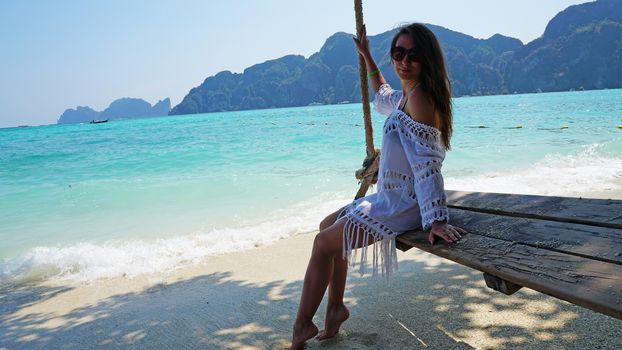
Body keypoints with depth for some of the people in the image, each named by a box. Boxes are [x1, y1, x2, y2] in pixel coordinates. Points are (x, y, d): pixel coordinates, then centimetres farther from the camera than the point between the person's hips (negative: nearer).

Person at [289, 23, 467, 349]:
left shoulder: (419, 97, -19)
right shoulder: (405, 96, 10)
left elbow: (427, 163, -27)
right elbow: (382, 97, 36)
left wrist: (436, 220, -31)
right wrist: (366, 56, 41)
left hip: (404, 205, -10)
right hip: (391, 197, 10)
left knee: (324, 243, -6)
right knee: (329, 225, 21)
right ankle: (336, 306, 26)